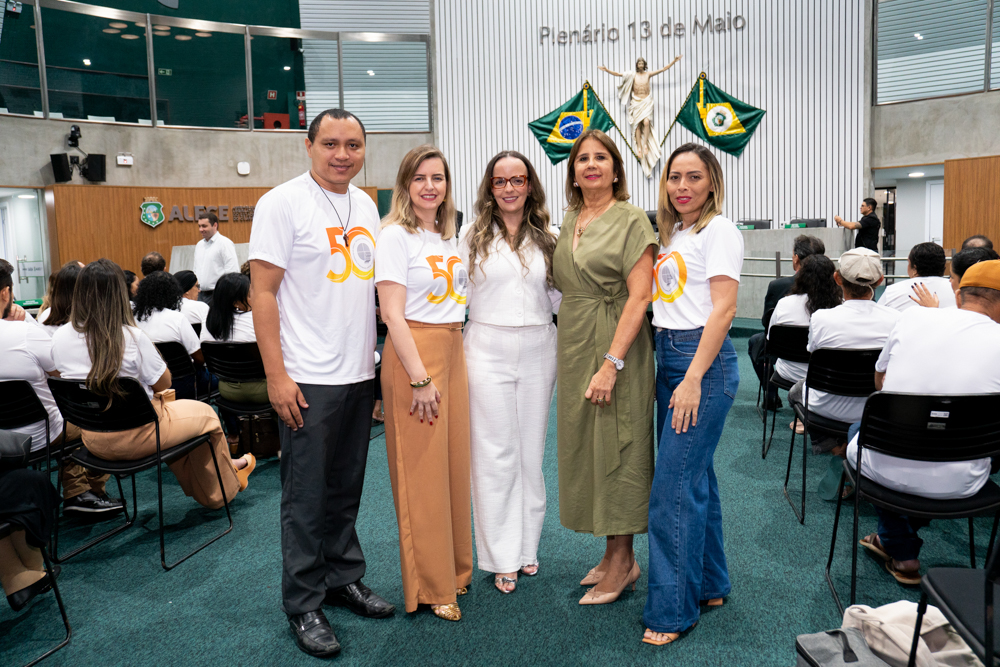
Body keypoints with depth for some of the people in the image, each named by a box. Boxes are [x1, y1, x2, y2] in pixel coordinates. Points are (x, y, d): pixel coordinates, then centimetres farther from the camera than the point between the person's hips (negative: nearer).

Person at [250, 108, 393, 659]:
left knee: (346, 488, 17)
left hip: (359, 374, 7)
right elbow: (262, 292, -12)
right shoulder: (283, 203, -8)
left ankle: (343, 578, 33)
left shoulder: (366, 205, 12)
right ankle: (303, 605, 19)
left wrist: (371, 357, 15)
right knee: (306, 495, 3)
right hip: (308, 379, -6)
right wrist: (276, 375, -17)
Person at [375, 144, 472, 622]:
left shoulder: (449, 236, 15)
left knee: (455, 460, 12)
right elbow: (393, 314, -14)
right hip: (414, 353, -7)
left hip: (454, 349, 7)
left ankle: (455, 568, 28)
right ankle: (430, 587, 14)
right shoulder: (395, 235, -8)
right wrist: (419, 378, -19)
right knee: (422, 471, 1)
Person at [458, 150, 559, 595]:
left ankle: (527, 545, 26)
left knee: (531, 449, 10)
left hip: (537, 350, 3)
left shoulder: (546, 238, 8)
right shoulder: (473, 236, 3)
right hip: (488, 349, -2)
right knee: (494, 454, 1)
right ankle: (501, 557, 13)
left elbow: (558, 297, 10)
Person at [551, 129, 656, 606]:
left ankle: (622, 563, 14)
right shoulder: (570, 220, 12)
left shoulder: (630, 220, -9)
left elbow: (639, 297, -16)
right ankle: (614, 553, 27)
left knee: (616, 447, 0)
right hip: (574, 344, 7)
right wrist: (572, 349, 10)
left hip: (616, 347, -7)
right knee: (584, 445, 11)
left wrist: (612, 362, -22)